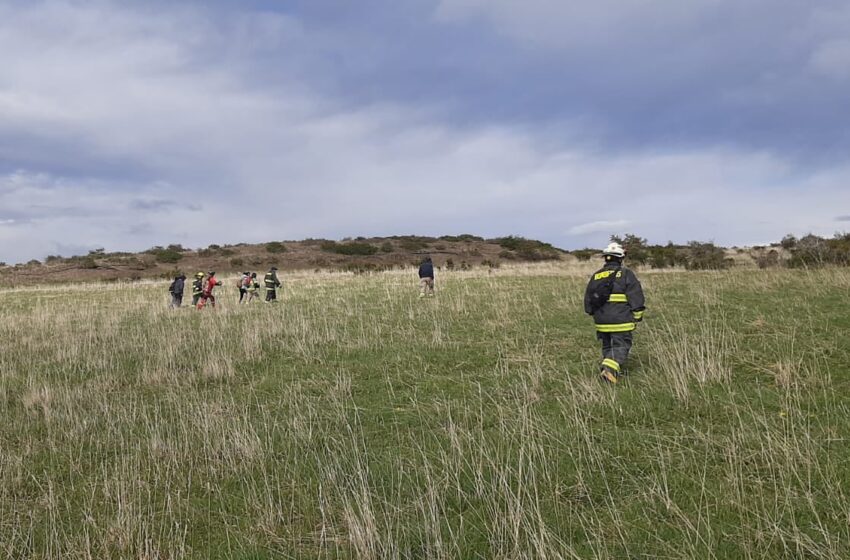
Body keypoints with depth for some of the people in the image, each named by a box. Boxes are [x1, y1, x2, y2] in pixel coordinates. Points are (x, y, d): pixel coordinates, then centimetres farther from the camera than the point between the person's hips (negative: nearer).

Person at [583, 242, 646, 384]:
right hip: (620, 320, -5)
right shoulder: (626, 274, -6)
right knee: (621, 346, -3)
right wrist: (637, 316, 1)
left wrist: (594, 313, 31)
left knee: (607, 346, 18)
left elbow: (588, 299, 17)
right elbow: (636, 297, -8)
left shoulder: (596, 276, 9)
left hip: (602, 321, 5)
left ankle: (613, 371, 20)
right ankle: (609, 368, -24)